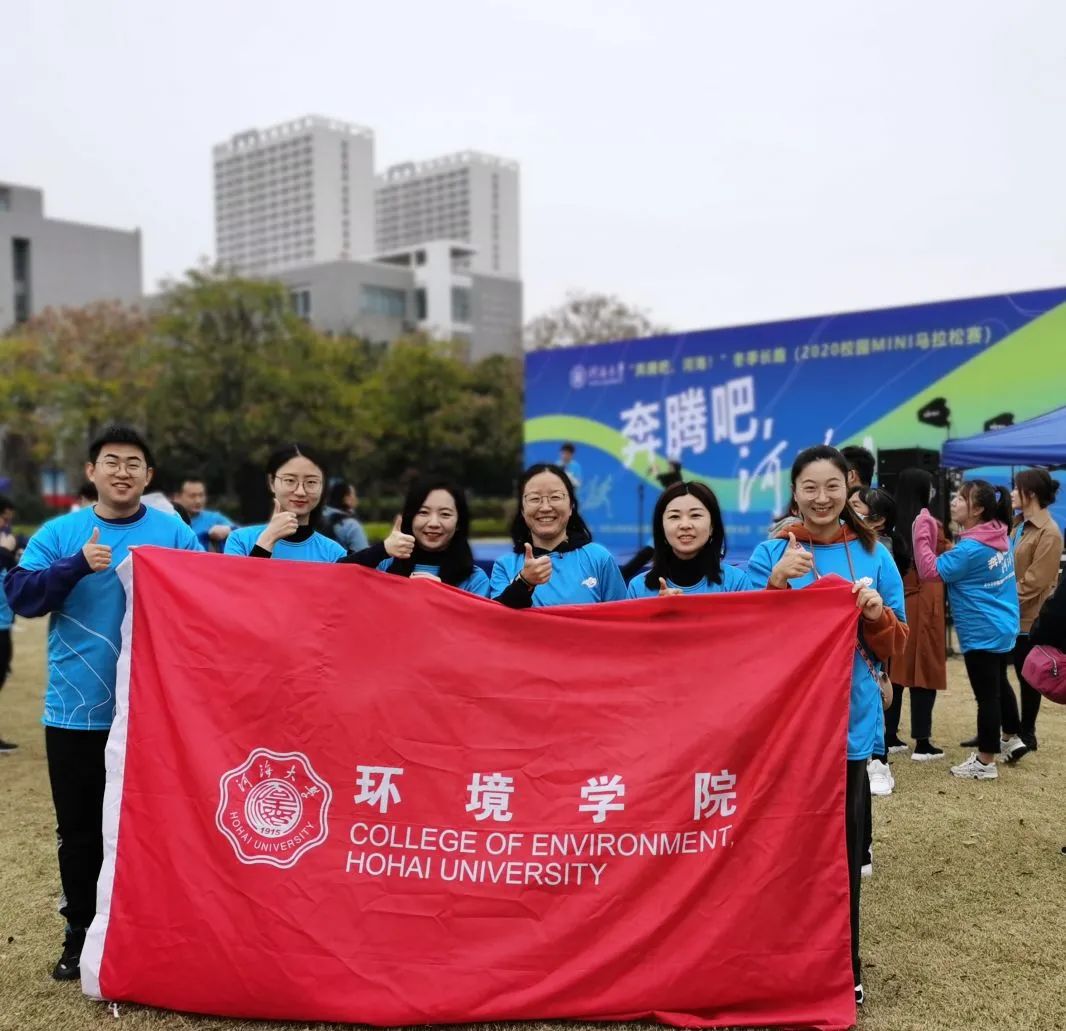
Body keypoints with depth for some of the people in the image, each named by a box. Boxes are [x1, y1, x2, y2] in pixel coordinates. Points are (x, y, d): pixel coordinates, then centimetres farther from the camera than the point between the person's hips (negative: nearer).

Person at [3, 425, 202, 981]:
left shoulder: (174, 532, 2)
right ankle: (81, 934, 27)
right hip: (76, 712, 1)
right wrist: (78, 566, -18)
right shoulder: (59, 533, 5)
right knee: (79, 830, 11)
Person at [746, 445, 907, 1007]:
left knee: (842, 845, 4)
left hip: (849, 720, 1)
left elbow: (892, 648, 6)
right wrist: (775, 583, -19)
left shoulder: (873, 555, 5)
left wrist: (877, 615, -16)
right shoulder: (770, 553, 1)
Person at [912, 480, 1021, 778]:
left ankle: (985, 762, 9)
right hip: (1004, 627, 9)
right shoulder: (1000, 538, 3)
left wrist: (922, 533, -22)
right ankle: (1012, 738, 39)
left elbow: (930, 570, -23)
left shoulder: (970, 549, -24)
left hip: (982, 633, -9)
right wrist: (950, 551, 3)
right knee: (999, 684, 25)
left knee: (986, 695, 0)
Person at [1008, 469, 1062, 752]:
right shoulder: (1018, 525, 11)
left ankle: (1026, 735, 19)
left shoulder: (1049, 533, -16)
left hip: (1028, 618, -8)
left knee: (1027, 677, 5)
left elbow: (1034, 582, -20)